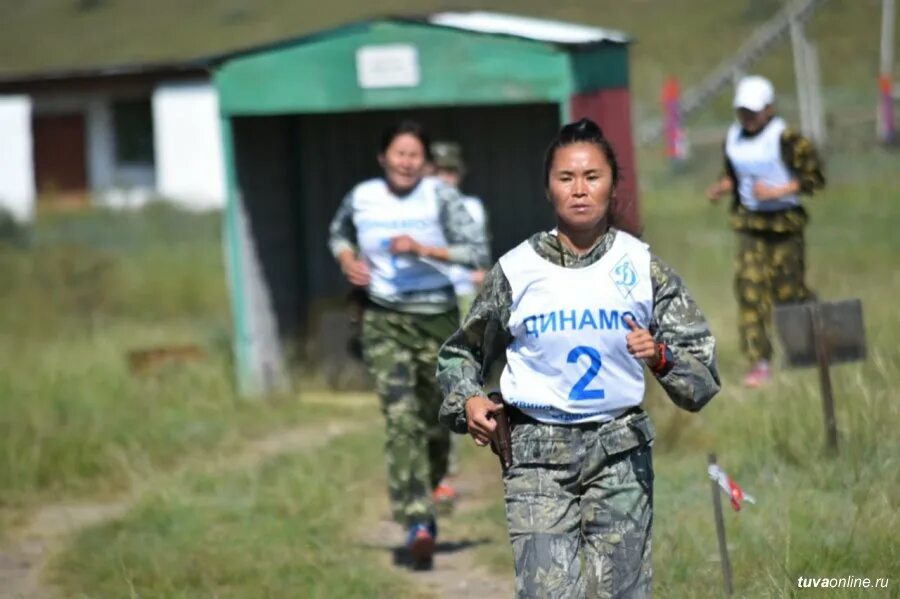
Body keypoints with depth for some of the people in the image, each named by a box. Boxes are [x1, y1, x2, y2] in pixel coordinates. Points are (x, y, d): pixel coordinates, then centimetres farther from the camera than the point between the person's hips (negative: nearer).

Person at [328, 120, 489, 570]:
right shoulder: (362, 198, 2)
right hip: (384, 321, 0)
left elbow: (477, 253, -11)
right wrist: (347, 259, 3)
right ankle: (418, 525, -23)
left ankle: (422, 503, 38)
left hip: (438, 318, 0)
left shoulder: (440, 197, -5)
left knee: (436, 424, 10)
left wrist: (423, 249, -22)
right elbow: (339, 233, 24)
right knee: (401, 419, -16)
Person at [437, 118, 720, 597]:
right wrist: (467, 400, -3)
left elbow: (703, 377, 3)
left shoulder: (643, 266, 2)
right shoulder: (516, 270, 2)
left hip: (620, 454, 1)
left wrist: (661, 357, -17)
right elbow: (460, 354, 17)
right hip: (538, 457, -1)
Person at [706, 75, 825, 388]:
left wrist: (777, 191, -20)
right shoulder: (733, 138, 5)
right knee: (749, 286, -9)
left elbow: (814, 176, -11)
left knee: (788, 289, 5)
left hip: (784, 222, -4)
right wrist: (721, 187, -1)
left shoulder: (785, 139, -13)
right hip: (750, 223, 4)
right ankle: (759, 363, -8)